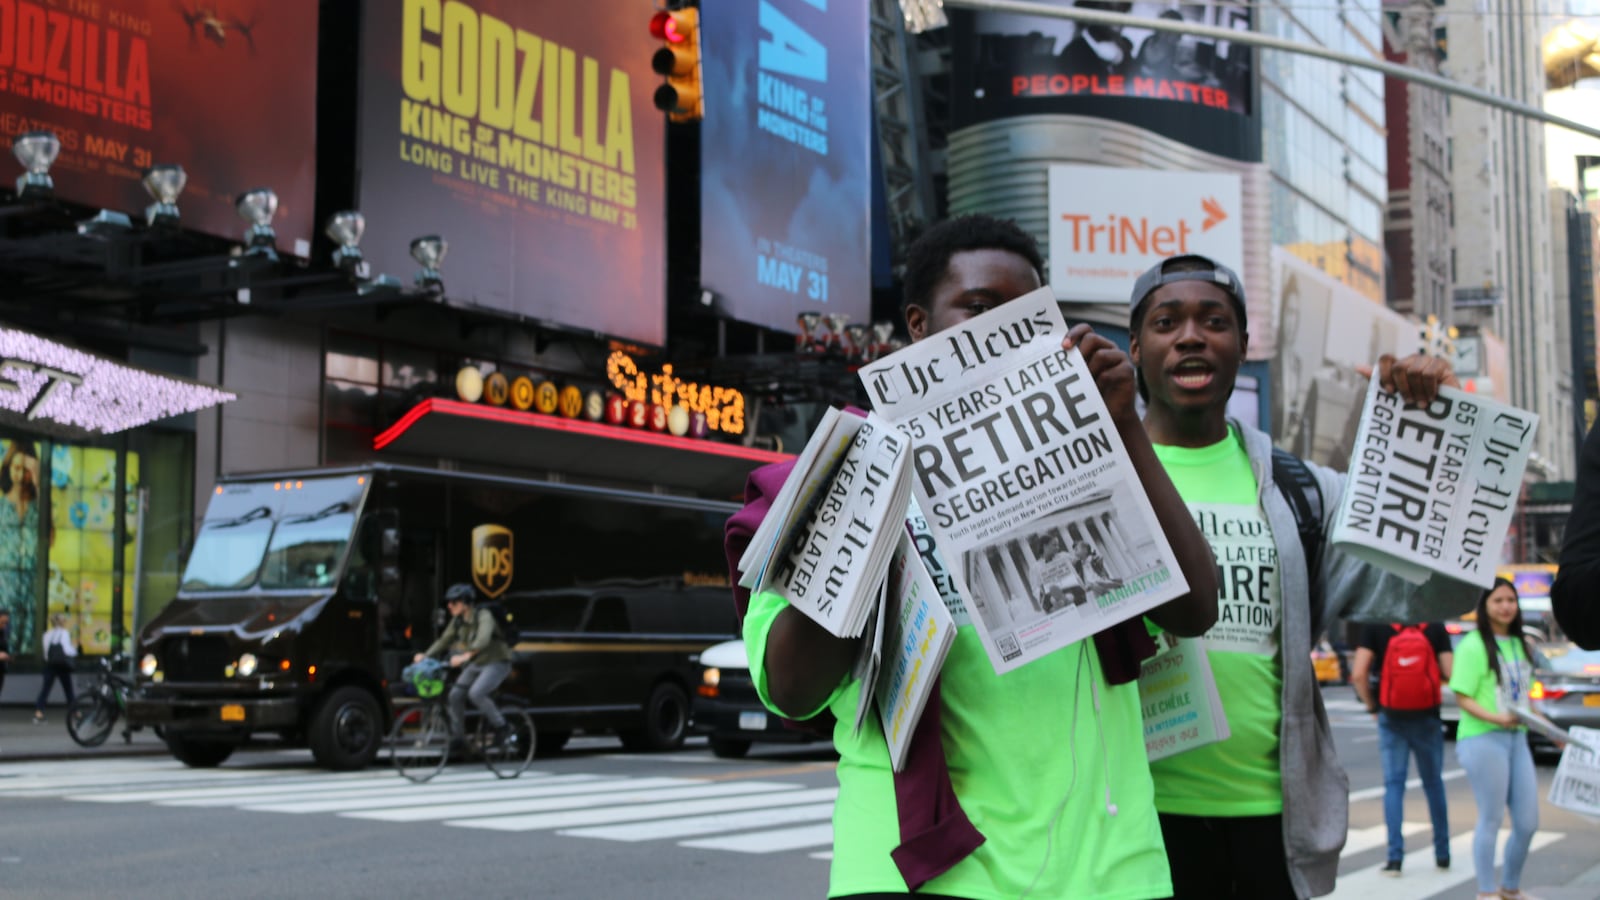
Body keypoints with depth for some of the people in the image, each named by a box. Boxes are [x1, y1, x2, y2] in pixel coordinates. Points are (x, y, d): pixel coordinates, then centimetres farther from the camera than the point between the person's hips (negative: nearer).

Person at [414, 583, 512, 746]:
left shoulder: (484, 616, -21)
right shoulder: (457, 621, 1)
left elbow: (483, 639, -38)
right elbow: (444, 641, 3)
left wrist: (466, 656, -51)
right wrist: (425, 655, -12)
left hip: (497, 663, -7)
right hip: (476, 665, 7)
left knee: (476, 693, -27)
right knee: (456, 694, -9)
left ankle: (501, 728, -9)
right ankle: (457, 737, 4)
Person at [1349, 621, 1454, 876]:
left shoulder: (1374, 627, -7)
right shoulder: (1436, 627, -4)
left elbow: (1358, 675, -13)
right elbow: (1450, 674, -9)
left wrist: (1372, 706, 1)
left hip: (1391, 718, -1)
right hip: (1427, 718, 1)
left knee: (1393, 784, 5)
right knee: (1433, 783, 15)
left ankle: (1395, 857, -2)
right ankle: (1442, 854, 22)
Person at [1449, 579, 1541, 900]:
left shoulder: (1520, 645, 15)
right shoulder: (1473, 646, -9)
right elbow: (1463, 697, -14)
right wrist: (1494, 718, -27)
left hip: (1517, 737, 7)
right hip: (1483, 740, -7)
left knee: (1528, 822, 8)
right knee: (1491, 820, -2)